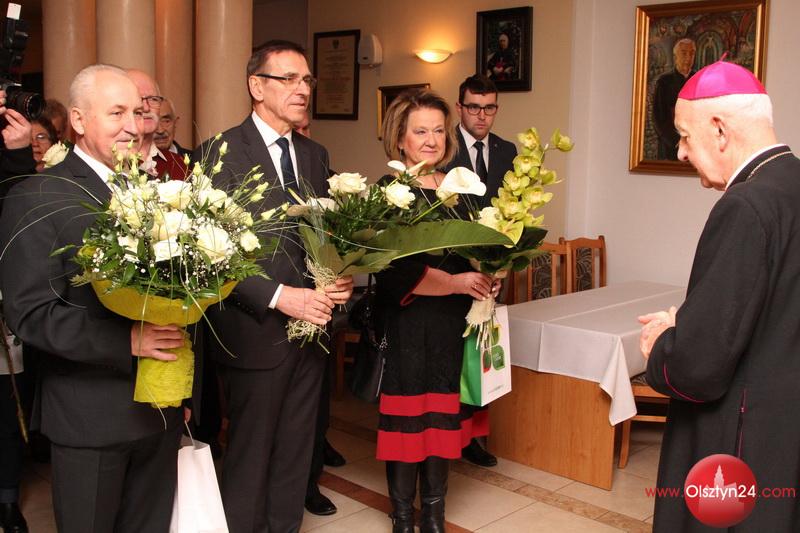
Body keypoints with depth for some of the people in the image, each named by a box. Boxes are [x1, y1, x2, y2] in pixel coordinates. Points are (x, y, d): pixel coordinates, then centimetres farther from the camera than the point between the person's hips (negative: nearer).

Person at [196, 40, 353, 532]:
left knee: (295, 455, 17)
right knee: (250, 458, 9)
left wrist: (343, 277, -6)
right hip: (256, 331, -6)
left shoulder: (316, 155, 11)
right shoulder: (219, 153, -9)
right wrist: (278, 297, -21)